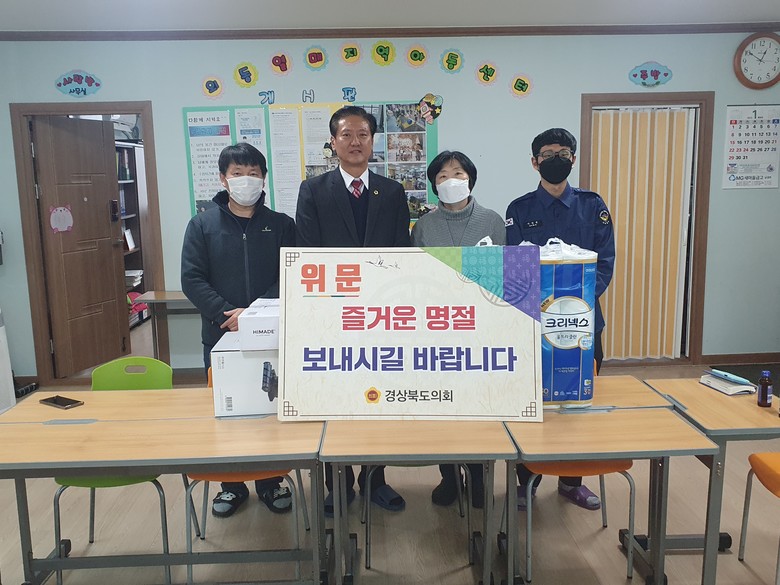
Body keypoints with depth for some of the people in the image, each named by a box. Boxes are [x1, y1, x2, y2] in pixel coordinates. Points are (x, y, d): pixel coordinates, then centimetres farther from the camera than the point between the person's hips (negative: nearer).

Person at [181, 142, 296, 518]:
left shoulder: (281, 225, 4)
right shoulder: (202, 225, 5)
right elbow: (192, 279, -3)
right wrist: (225, 314, -16)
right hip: (220, 334, 1)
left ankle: (270, 481, 26)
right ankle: (231, 484, 26)